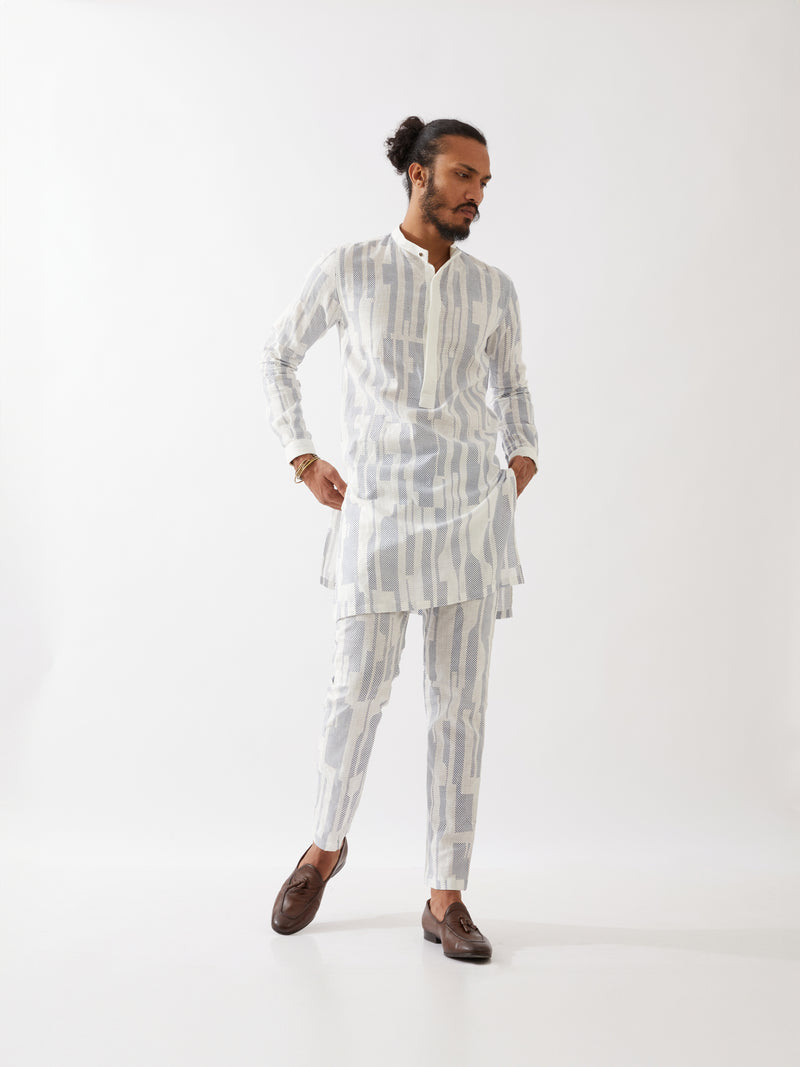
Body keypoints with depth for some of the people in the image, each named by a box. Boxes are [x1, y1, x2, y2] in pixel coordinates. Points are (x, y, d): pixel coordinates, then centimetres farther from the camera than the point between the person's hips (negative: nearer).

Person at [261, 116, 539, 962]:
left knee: (460, 696, 1)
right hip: (380, 505, -2)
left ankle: (446, 898, 12)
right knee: (358, 686, 0)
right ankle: (325, 845, 30)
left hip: (473, 504, 3)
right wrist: (301, 459, 4)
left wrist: (524, 456, 9)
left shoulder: (493, 289, 10)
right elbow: (277, 356, 13)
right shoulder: (348, 270, 3)